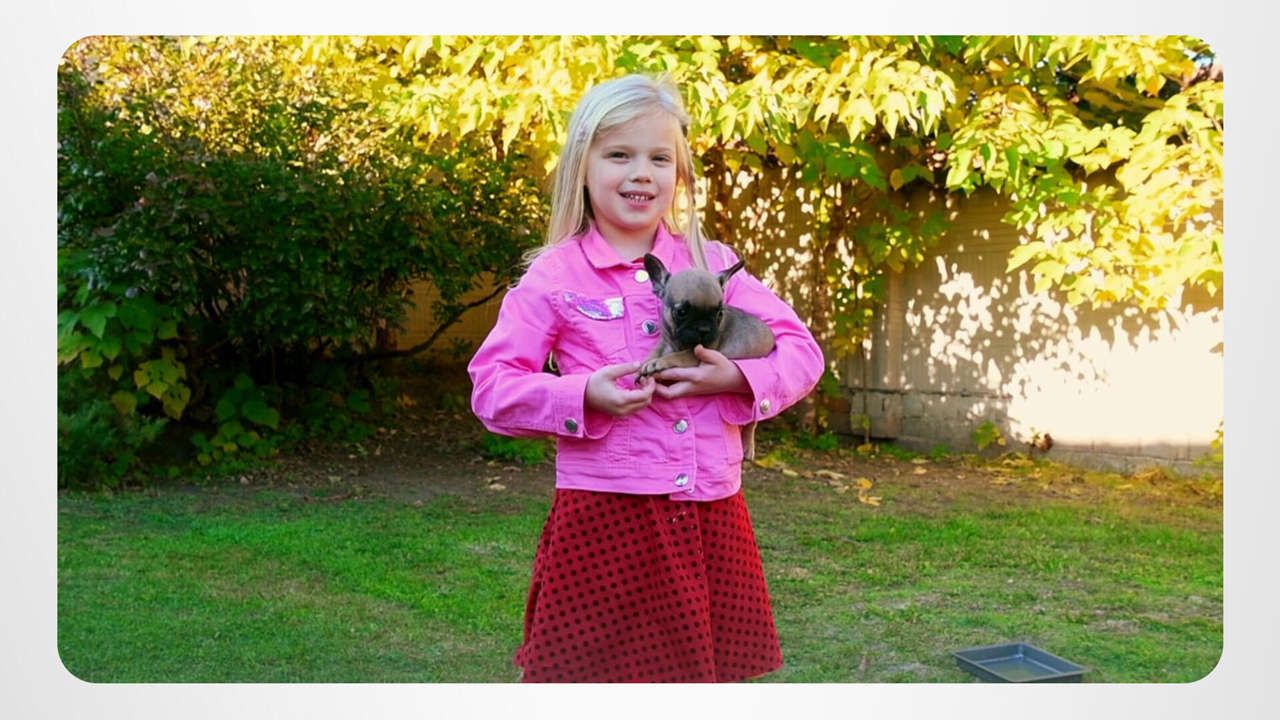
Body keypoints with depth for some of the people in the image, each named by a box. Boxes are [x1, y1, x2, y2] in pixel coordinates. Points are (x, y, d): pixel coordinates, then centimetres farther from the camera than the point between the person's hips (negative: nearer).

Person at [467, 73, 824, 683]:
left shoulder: (712, 264, 8)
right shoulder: (554, 277, 0)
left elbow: (801, 352, 6)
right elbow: (490, 388, -4)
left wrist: (738, 378, -13)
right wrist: (584, 395, -19)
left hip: (711, 519, 3)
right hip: (604, 520, -3)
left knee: (710, 664, 12)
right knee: (599, 671, 5)